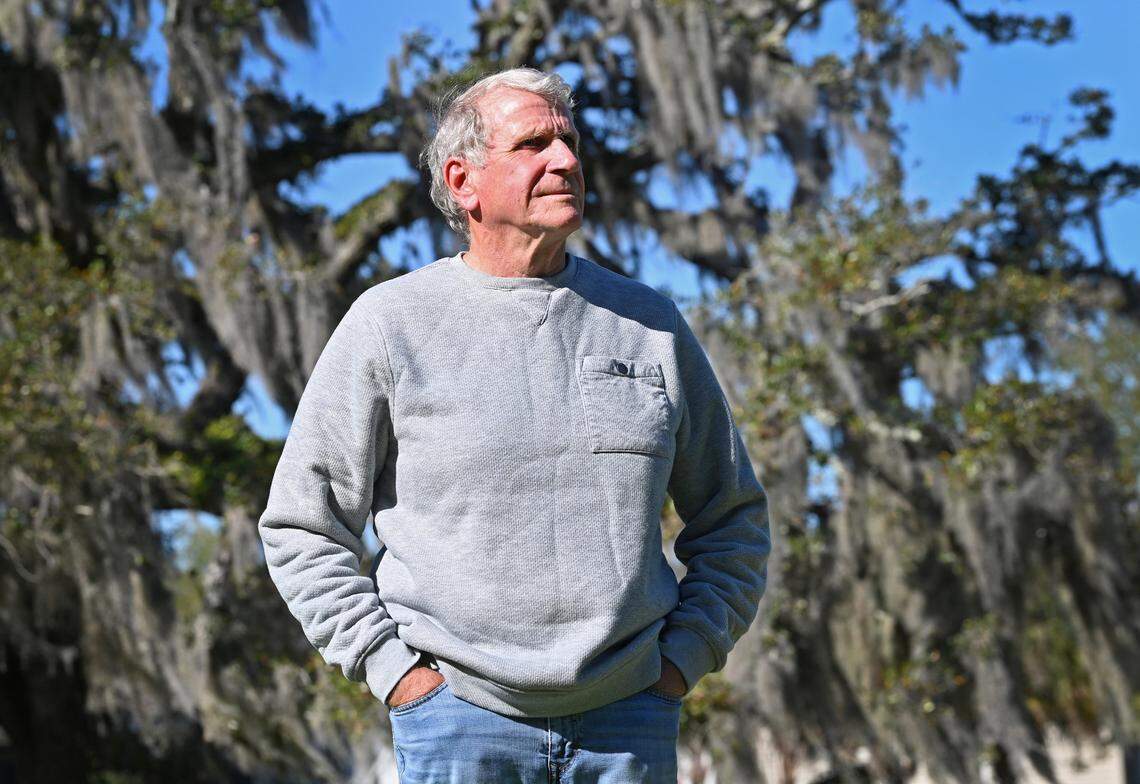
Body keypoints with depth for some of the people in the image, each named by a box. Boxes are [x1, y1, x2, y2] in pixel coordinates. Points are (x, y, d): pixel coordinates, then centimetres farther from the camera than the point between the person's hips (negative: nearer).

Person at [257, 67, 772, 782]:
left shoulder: (650, 323, 8)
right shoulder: (391, 323, 1)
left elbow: (733, 521, 17)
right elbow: (304, 527, 4)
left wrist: (684, 656, 5)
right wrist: (390, 666, -5)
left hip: (627, 723, 2)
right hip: (458, 716, -2)